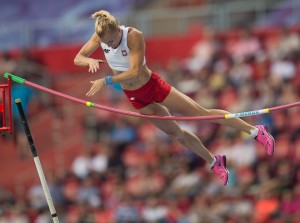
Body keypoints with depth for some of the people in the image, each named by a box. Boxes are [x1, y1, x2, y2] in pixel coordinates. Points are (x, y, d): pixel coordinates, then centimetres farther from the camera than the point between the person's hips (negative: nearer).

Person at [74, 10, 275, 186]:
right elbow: (77, 59, -8)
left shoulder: (134, 36, -32)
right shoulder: (100, 36, -16)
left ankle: (255, 131, 11)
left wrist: (106, 81, -38)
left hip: (153, 86, -6)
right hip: (136, 98, 6)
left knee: (202, 113, -1)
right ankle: (214, 162, 37)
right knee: (176, 133, 17)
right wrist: (91, 61, -31)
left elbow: (134, 72, -36)